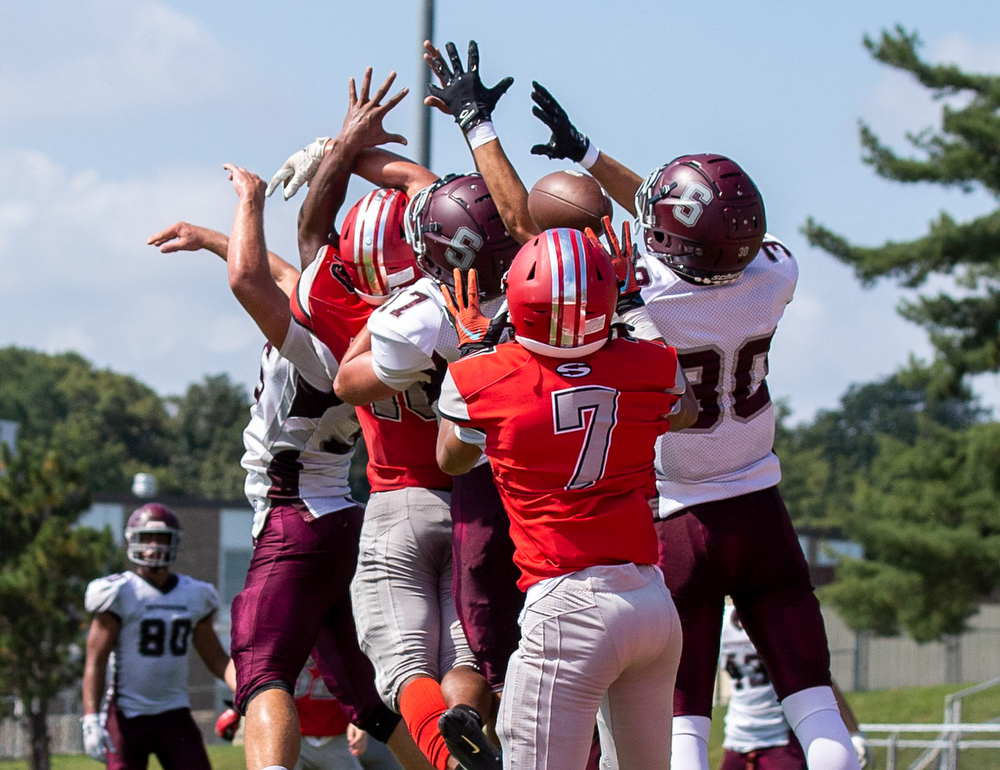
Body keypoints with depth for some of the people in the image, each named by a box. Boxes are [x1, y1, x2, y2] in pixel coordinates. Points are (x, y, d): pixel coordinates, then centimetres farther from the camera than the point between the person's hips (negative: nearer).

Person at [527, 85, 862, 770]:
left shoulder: (639, 298, -23)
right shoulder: (776, 277, -10)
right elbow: (687, 233, 9)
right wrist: (585, 153, 12)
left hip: (679, 524, -3)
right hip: (761, 509, 3)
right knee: (814, 706, 6)